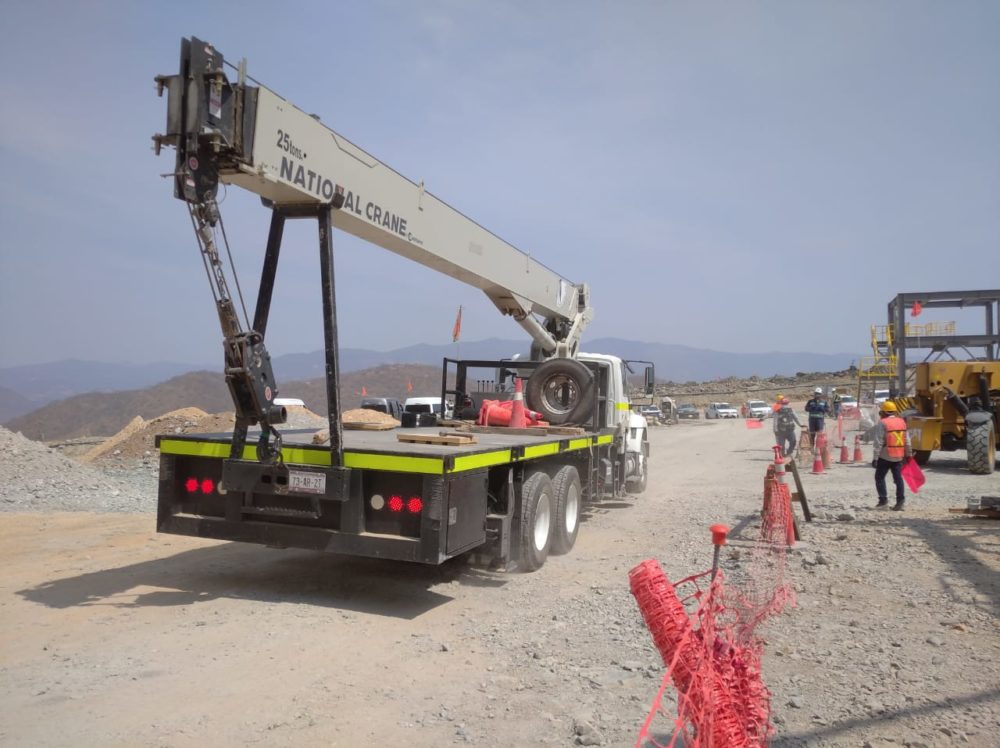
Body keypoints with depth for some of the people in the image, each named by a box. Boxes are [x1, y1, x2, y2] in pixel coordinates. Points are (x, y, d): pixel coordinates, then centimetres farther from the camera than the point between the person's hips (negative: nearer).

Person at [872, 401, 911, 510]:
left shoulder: (882, 423, -13)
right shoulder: (902, 422, 7)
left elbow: (878, 443, -16)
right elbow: (907, 441, 11)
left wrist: (875, 458, -13)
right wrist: (907, 454, 20)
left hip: (885, 457, -5)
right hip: (899, 456, 6)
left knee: (879, 477, 5)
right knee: (898, 478, 9)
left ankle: (883, 500, 1)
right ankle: (900, 501, 7)